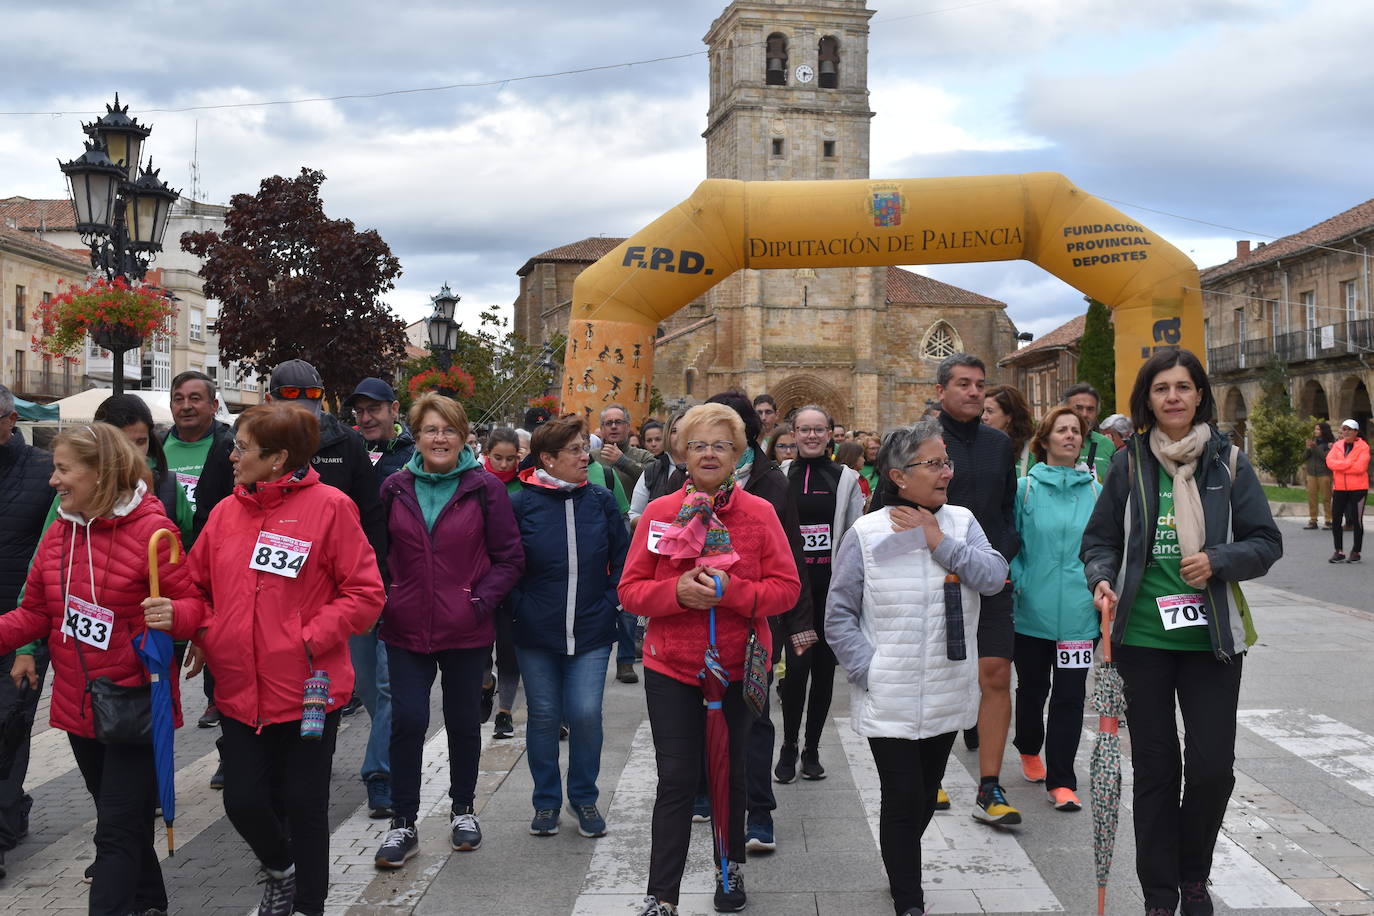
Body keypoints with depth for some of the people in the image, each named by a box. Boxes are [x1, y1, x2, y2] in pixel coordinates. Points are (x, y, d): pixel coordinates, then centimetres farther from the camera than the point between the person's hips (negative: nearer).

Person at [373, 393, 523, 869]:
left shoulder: (485, 489, -4)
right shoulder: (395, 488, 3)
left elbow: (509, 558, -1)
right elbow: (379, 553, 13)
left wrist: (482, 600, -12)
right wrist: (381, 601, 2)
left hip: (466, 631, -1)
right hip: (406, 629, 1)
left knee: (464, 720, 12)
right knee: (407, 720, -3)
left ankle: (463, 808, 32)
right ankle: (403, 824, 10)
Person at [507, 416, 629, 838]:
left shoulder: (601, 500, 1)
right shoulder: (522, 503, -5)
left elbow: (622, 559, 8)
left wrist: (610, 604, 1)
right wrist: (519, 608, -5)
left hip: (591, 632, 1)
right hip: (536, 634, -1)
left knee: (586, 714, -5)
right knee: (543, 716, 8)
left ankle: (584, 798, 16)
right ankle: (547, 801, 24)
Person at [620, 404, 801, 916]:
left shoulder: (760, 513, -2)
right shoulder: (659, 512, -1)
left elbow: (787, 588, -6)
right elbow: (630, 590, -2)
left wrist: (730, 590, -21)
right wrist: (676, 591, -21)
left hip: (738, 667, 1)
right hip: (672, 668, -1)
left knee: (730, 774, 16)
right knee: (676, 781, -2)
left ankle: (731, 869, 37)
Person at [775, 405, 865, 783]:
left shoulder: (846, 479, 5)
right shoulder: (780, 476, 4)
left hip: (832, 582, 1)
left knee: (824, 665, 7)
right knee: (797, 663, -10)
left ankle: (811, 749, 20)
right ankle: (789, 747, 8)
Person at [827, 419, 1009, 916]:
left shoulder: (961, 522, 2)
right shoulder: (866, 534, -8)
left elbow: (994, 576, -13)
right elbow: (839, 617, -5)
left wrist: (939, 542, -17)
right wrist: (868, 672, -13)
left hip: (948, 697, 4)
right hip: (890, 701, -4)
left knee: (925, 796, 18)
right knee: (903, 799, -1)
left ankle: (902, 869, 42)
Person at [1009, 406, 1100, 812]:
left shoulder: (1094, 490, 5)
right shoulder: (1025, 487, -2)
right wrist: (1015, 583, -8)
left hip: (1078, 611, 1)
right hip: (1033, 610, -1)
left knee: (1069, 695, 0)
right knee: (1032, 687, 15)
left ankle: (1060, 781, 6)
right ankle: (1029, 750, 40)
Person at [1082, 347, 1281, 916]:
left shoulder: (1228, 461, 1)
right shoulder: (1129, 464, 2)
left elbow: (1266, 542, 2)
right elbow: (1099, 541, 8)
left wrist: (1218, 560, -15)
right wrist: (1103, 580, -12)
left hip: (1212, 636, 0)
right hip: (1142, 638, 0)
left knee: (1212, 767, 0)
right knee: (1155, 768, 7)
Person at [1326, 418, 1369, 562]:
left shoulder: (1363, 447, -5)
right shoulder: (1337, 446, 8)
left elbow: (1360, 467, -19)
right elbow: (1330, 462, -8)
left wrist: (1340, 466, -12)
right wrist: (1350, 463, -17)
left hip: (1358, 488, -4)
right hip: (1339, 488, 4)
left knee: (1357, 521, 1)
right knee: (1336, 521, 3)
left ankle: (1355, 552, 11)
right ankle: (1339, 551, 14)